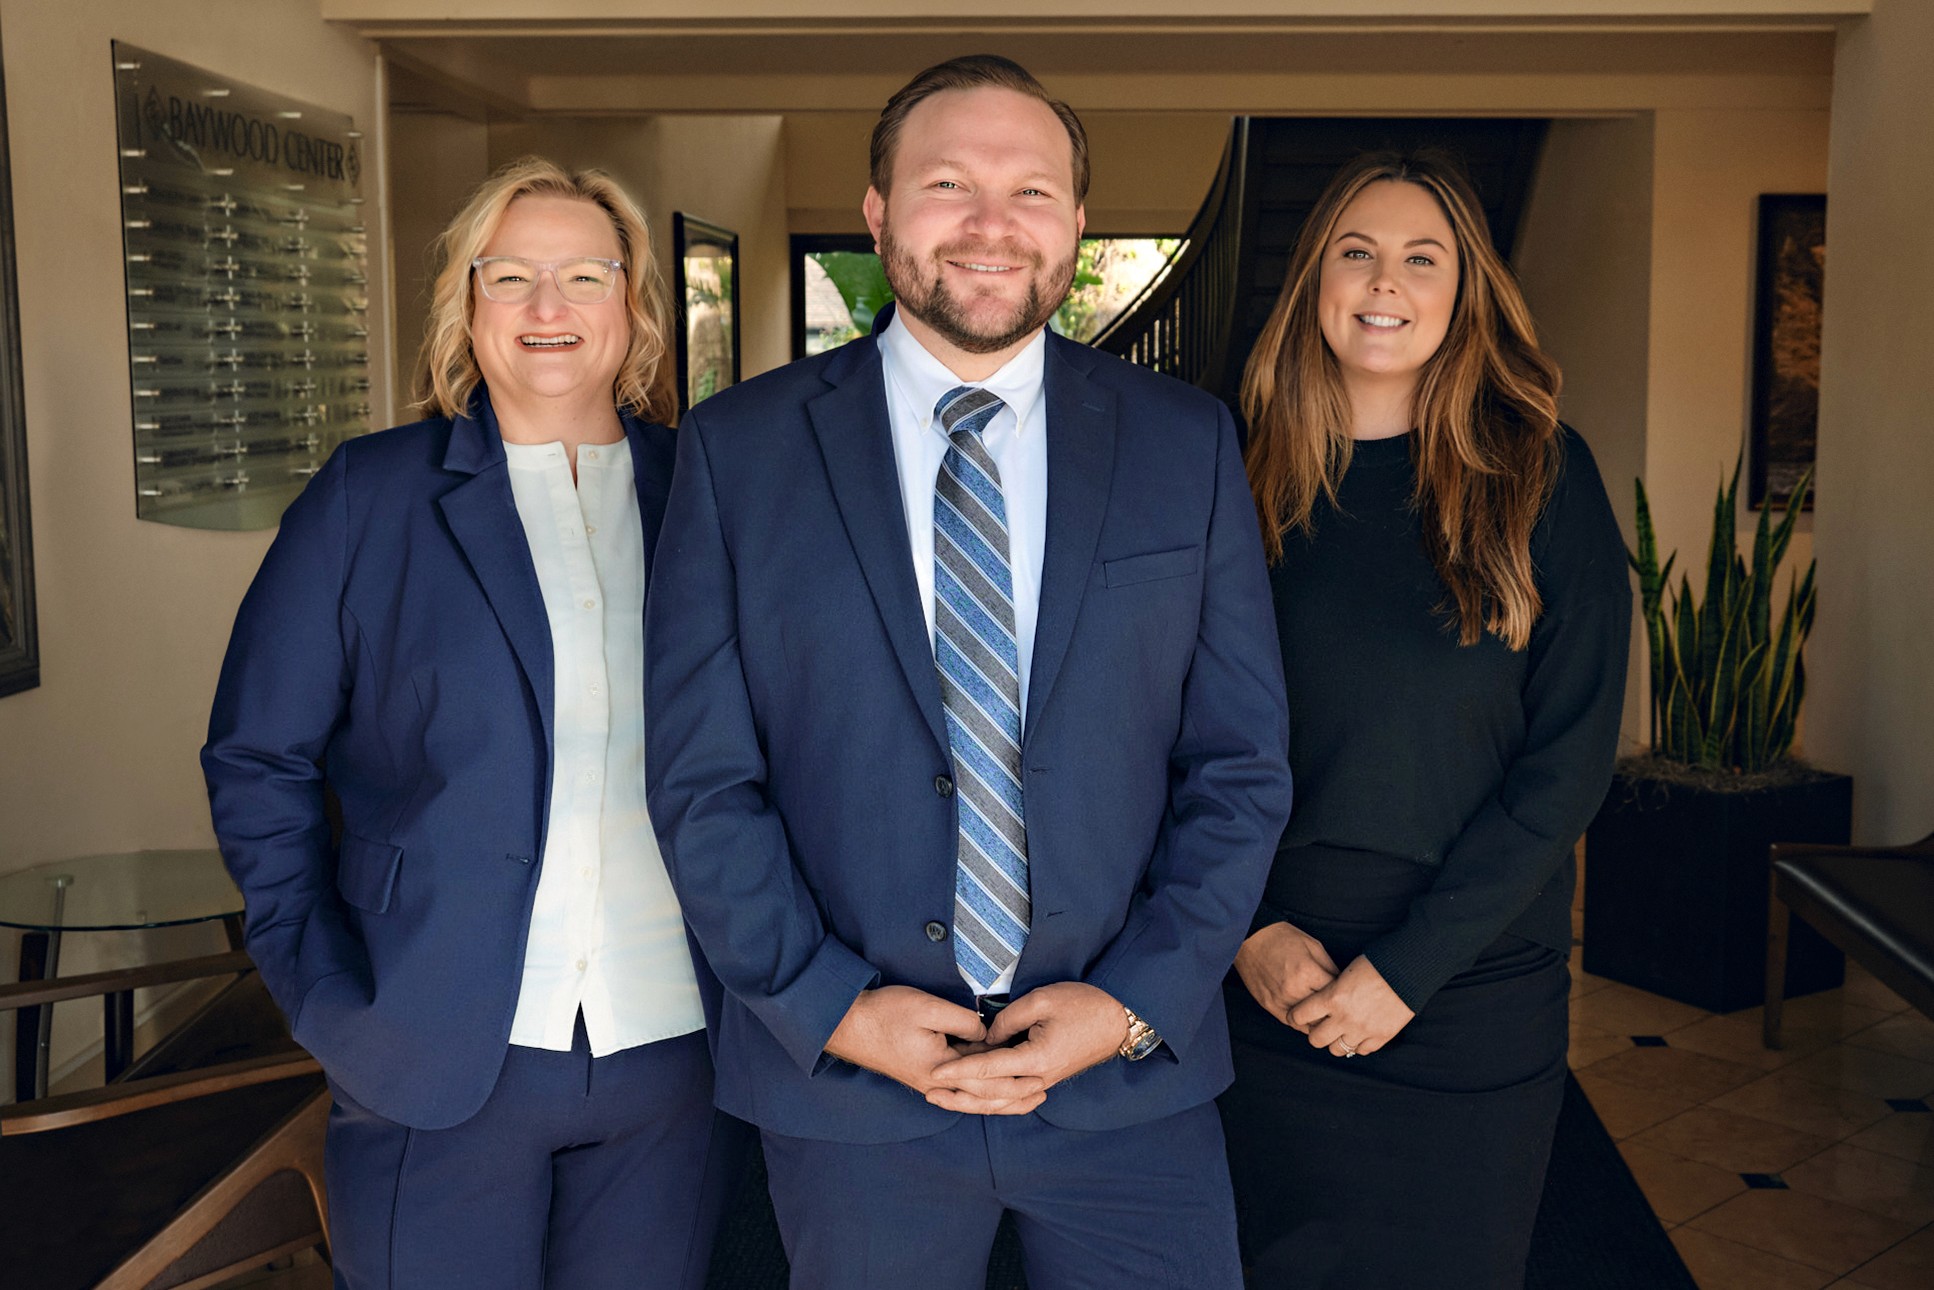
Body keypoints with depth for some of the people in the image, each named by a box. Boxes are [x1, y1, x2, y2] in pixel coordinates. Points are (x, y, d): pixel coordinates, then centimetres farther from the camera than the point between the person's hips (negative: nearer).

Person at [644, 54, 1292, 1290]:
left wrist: (1138, 1000, -8)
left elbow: (1242, 764, 1)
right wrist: (832, 1004, -11)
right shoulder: (739, 448, -2)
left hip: (1133, 1072, 1)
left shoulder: (1187, 443, 1)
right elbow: (702, 778, -3)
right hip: (844, 1081, 0)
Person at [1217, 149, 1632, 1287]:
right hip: (1278, 983, 2)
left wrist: (1407, 966, -13)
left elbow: (1571, 754, -9)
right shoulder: (1254, 484, 0)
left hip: (1475, 992, -1)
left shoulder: (1542, 477, -5)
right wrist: (1250, 929, -10)